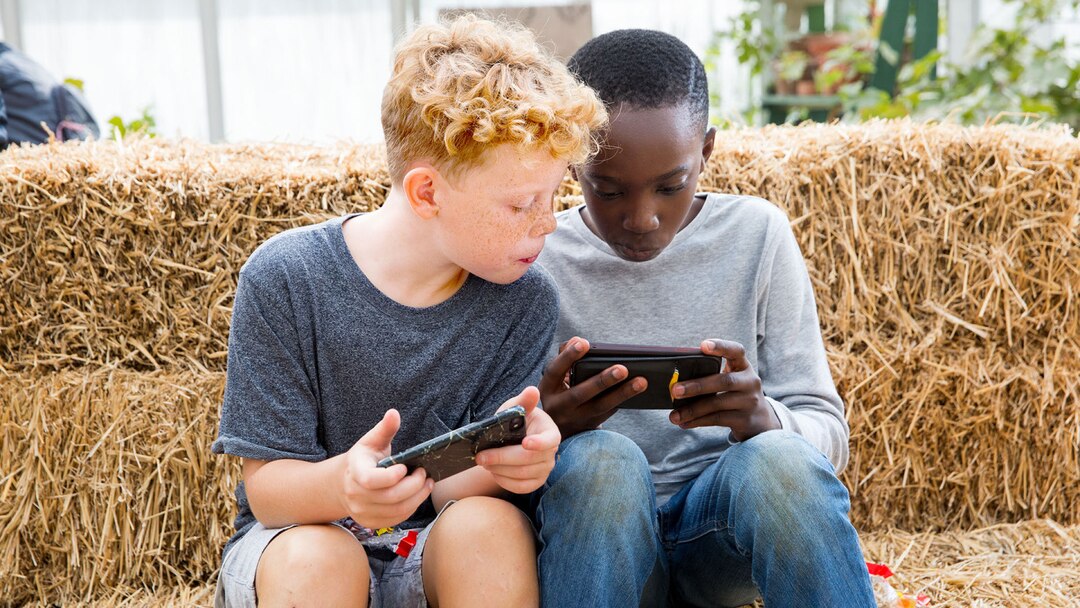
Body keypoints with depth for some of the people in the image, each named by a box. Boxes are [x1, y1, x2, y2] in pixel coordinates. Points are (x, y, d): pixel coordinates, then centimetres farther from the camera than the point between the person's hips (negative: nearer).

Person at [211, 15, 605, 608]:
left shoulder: (523, 299, -8)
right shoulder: (284, 279, -14)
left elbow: (449, 491, -11)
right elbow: (266, 483, -14)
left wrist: (499, 461, -36)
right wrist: (342, 484, -38)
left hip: (438, 555, 2)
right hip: (295, 536, -1)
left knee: (490, 524, -30)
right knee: (315, 557, -35)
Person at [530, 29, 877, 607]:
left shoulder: (756, 234, 1)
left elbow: (827, 433, 1)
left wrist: (763, 421, -23)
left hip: (724, 525, 0)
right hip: (590, 528, 0)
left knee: (781, 459, -32)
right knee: (598, 459, -33)